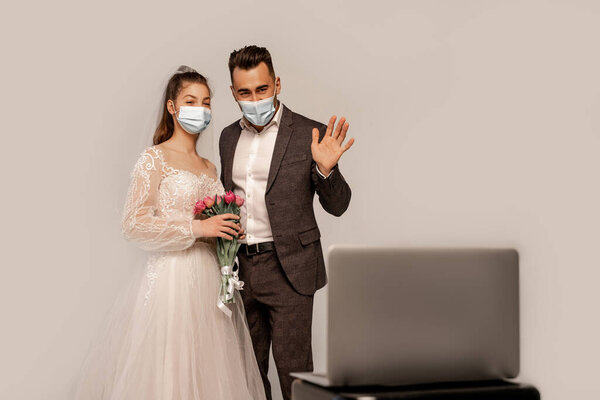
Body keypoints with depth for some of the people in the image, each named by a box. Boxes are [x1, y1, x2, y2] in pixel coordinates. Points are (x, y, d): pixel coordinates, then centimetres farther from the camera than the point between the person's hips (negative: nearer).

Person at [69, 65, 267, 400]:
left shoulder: (210, 168, 16)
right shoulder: (155, 159, -4)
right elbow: (135, 225, -13)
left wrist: (230, 231, 4)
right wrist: (196, 228, -16)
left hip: (211, 281, 6)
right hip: (172, 279, -6)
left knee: (209, 370, 7)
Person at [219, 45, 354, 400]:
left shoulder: (309, 135, -7)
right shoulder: (229, 137, 10)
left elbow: (337, 205, -6)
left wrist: (326, 168, -24)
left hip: (288, 269, -5)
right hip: (239, 268, 5)